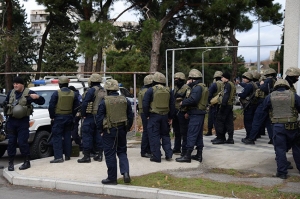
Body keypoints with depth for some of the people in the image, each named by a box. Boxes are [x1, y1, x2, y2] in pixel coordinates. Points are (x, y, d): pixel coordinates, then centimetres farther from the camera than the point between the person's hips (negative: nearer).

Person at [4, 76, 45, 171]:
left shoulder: (28, 93, -5)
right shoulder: (11, 93, 10)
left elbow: (42, 102, -4)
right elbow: (5, 103, 25)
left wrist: (37, 97, -26)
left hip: (23, 121, -5)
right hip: (11, 121, 5)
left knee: (22, 142, -5)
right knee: (11, 142, 7)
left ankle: (27, 162, 7)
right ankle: (10, 162, 15)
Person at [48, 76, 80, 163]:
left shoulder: (56, 93, -10)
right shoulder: (73, 94, 5)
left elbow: (51, 106, -11)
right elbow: (76, 107, 9)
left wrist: (52, 117, -1)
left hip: (58, 118, -5)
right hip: (69, 118, 5)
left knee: (57, 137, -3)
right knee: (67, 136, 14)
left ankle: (58, 157, -10)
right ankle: (67, 155, 19)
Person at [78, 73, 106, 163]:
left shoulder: (92, 90, -13)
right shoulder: (104, 91, 12)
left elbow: (85, 103, -17)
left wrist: (83, 114, -9)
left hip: (91, 116, -8)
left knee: (87, 135, -3)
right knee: (98, 135, 14)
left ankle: (86, 156, -4)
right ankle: (99, 155, 16)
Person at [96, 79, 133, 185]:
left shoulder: (104, 102, -11)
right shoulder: (125, 101, 3)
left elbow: (99, 118, -9)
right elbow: (130, 116, 8)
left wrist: (100, 130, 4)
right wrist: (127, 128, 18)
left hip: (109, 131, -4)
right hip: (122, 130, 4)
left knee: (110, 154, 4)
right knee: (122, 152, 16)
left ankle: (112, 178, 9)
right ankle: (125, 172, -1)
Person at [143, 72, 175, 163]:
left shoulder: (151, 90, -7)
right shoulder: (168, 91, 7)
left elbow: (145, 104, -10)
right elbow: (172, 105, 11)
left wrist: (147, 115, 0)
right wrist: (170, 117, 16)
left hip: (154, 116, -5)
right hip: (165, 116, 5)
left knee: (154, 136, 1)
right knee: (165, 135, 16)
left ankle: (156, 156, 2)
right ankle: (168, 155, 14)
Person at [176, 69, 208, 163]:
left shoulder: (197, 87, -15)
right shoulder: (202, 87, 18)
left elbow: (193, 99, -28)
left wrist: (183, 103, -11)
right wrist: (189, 112, 16)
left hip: (196, 114, -11)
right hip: (200, 113, 11)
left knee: (191, 135, -8)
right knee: (199, 135, 13)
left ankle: (187, 156, -6)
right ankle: (199, 155, 19)